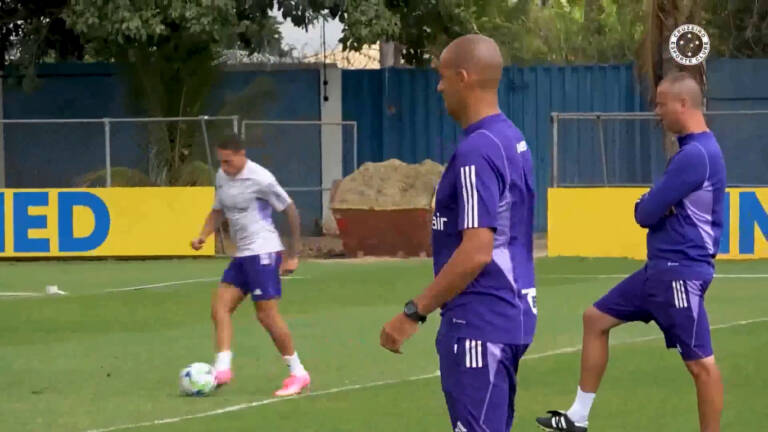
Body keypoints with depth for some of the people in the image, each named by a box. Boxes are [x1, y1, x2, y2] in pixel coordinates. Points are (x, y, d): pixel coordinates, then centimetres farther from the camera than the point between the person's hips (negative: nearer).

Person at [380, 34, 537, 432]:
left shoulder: (476, 151, -18)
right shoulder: (512, 140, 12)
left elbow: (476, 252, -23)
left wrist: (414, 313, -18)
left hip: (479, 323, -10)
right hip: (508, 314, 10)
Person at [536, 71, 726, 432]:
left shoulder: (696, 155, -21)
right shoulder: (693, 149, 13)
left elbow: (646, 213, -18)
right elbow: (663, 207, 17)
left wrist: (647, 207, 4)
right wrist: (654, 206, -6)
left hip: (680, 272, -11)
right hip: (661, 268, 11)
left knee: (699, 362, -6)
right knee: (596, 319, 15)